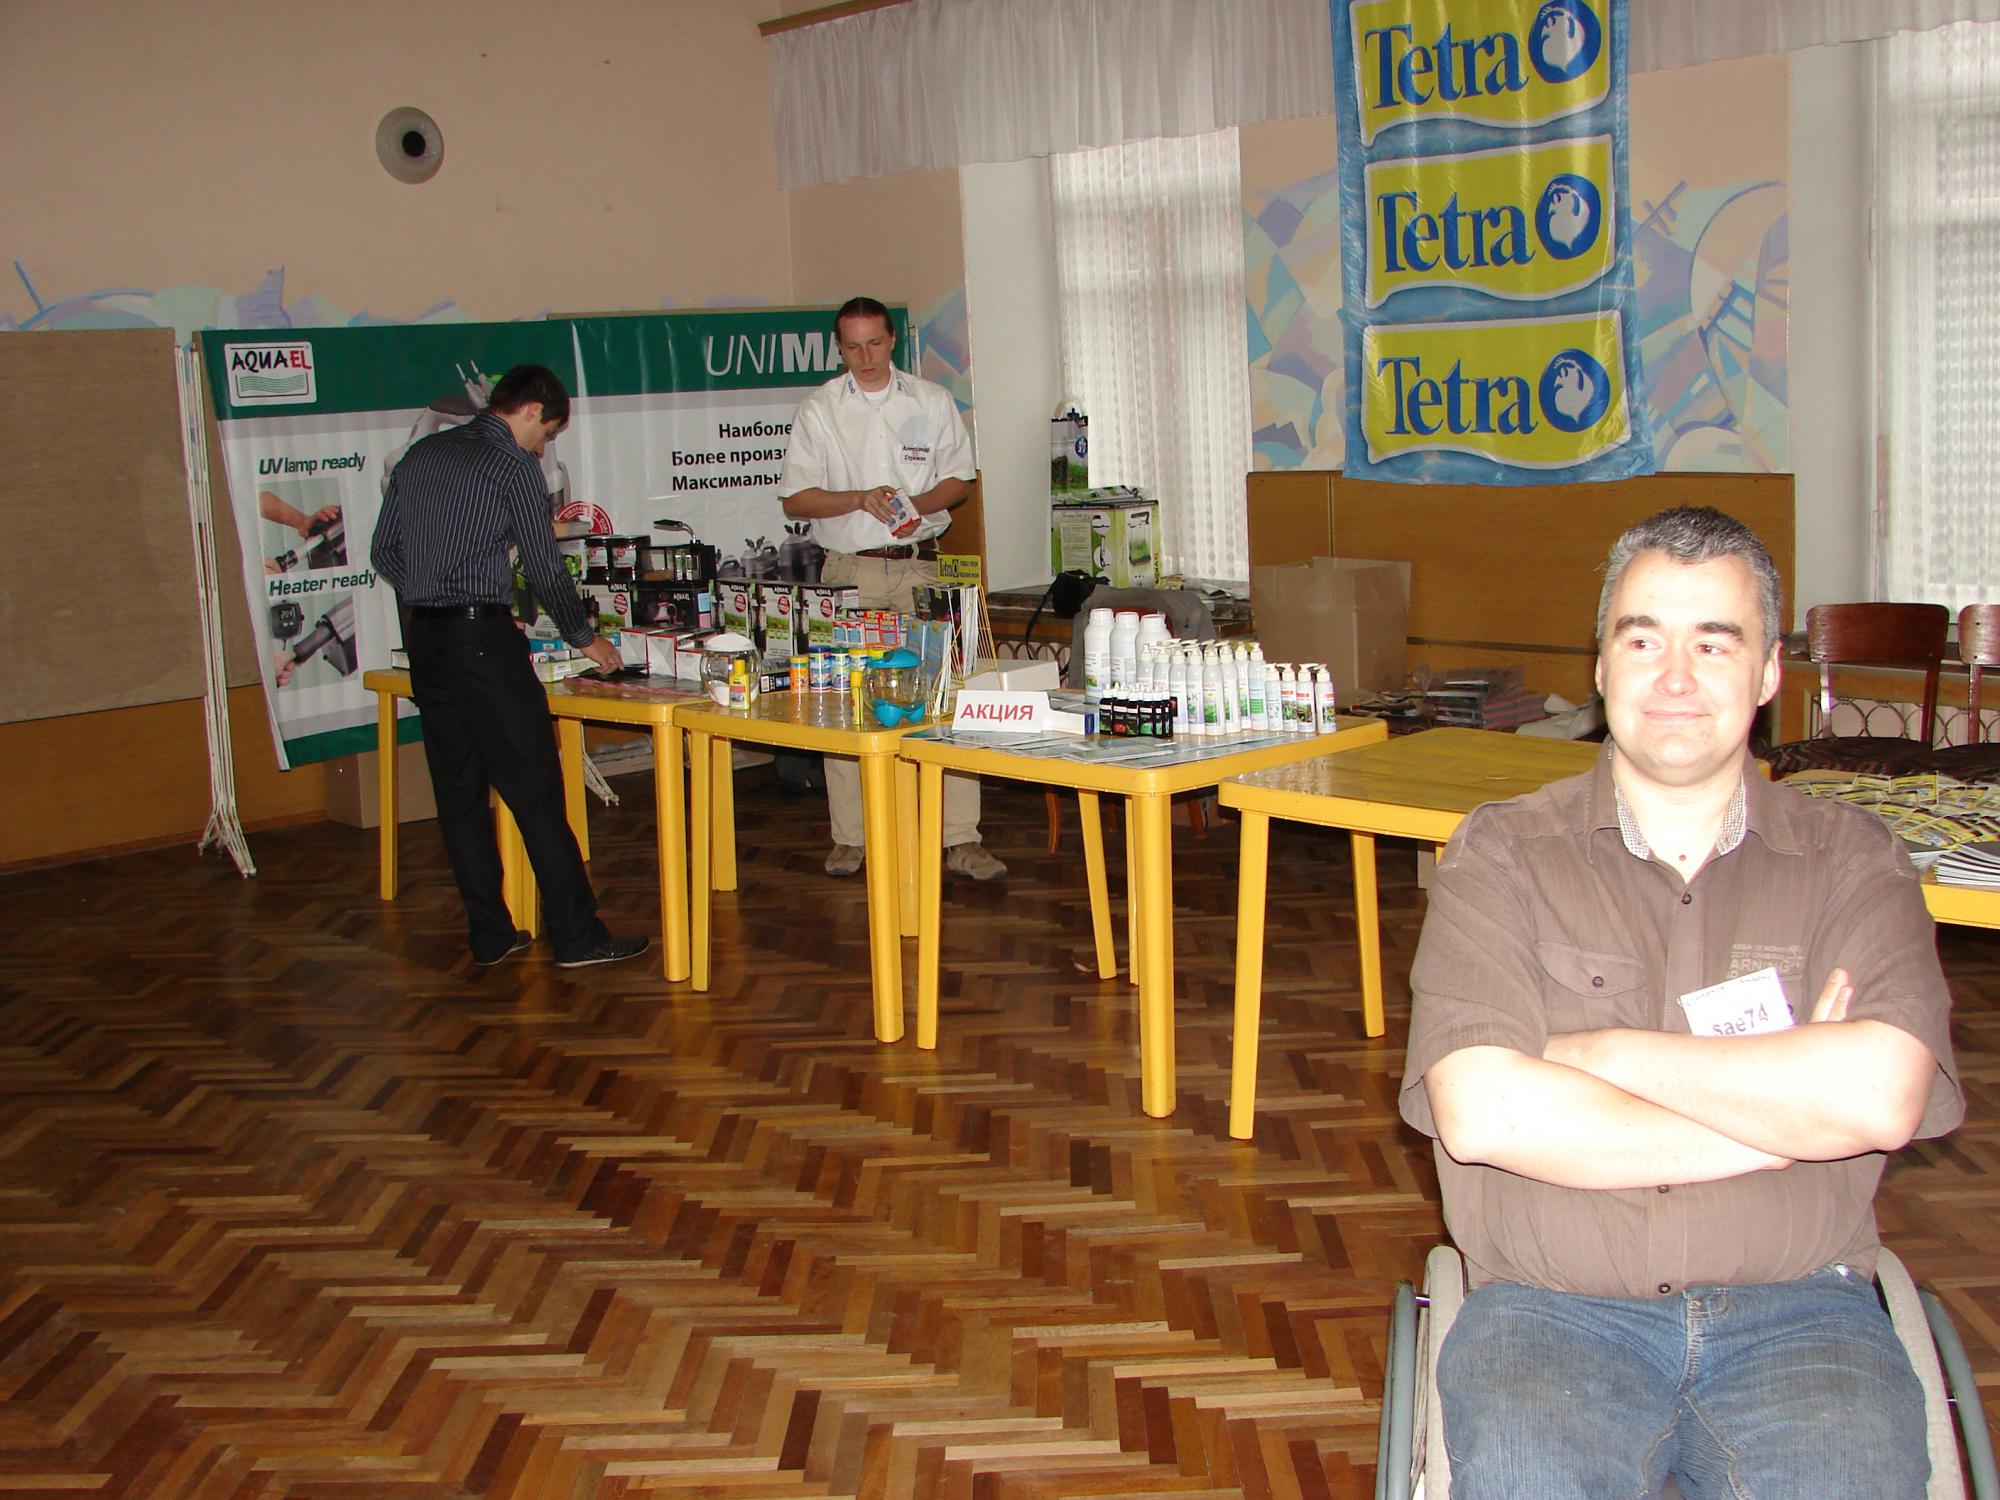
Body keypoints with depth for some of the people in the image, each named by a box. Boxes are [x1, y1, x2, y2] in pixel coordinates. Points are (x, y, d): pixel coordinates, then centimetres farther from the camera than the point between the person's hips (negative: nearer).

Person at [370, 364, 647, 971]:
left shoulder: (421, 454, 16)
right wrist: (584, 636, 10)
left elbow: (384, 552, 17)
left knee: (459, 791, 10)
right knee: (535, 790, -5)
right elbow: (544, 567, -3)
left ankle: (490, 934, 14)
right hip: (482, 636, -8)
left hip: (423, 637, 8)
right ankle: (576, 936, -4)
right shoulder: (512, 464, -5)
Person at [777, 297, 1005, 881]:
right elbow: (796, 498, 2)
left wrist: (920, 502, -9)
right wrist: (861, 499, -14)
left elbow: (958, 479, 12)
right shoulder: (818, 410, 5)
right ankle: (848, 838, 10)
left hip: (919, 566, 0)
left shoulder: (932, 401, 9)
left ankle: (961, 839, -5)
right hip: (848, 569, 0)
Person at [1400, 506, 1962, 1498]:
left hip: (1795, 1307, 1)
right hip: (1551, 1307, -1)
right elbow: (1479, 1111, -11)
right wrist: (1784, 1117, -6)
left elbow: (1882, 1097, -10)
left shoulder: (1852, 860, 9)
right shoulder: (1500, 854, 5)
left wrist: (1596, 1053, -7)